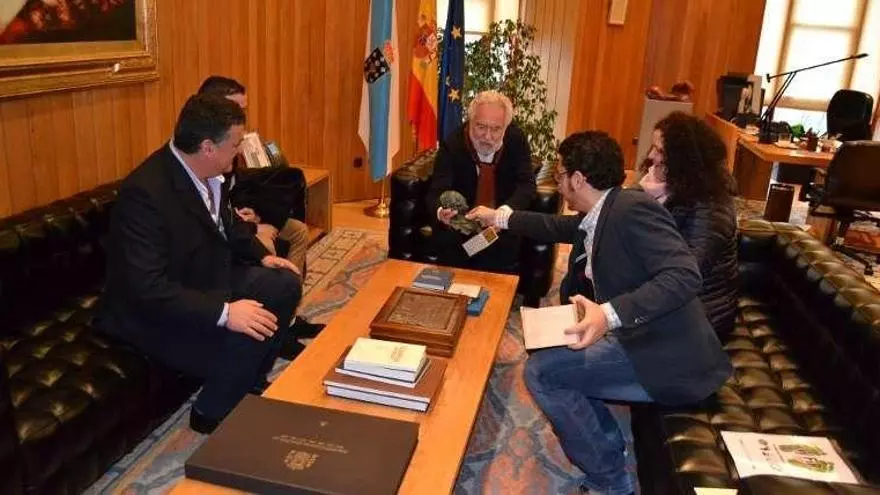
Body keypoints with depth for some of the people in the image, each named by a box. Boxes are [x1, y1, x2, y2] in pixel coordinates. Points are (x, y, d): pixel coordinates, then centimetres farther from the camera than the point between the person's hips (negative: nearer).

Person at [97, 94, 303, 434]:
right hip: (154, 312, -9)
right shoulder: (146, 192, -31)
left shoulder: (207, 173, -5)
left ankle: (251, 381, 20)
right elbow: (148, 289, -34)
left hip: (207, 281, 9)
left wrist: (262, 256, 4)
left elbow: (226, 221, 17)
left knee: (285, 285, 3)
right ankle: (212, 414, 2)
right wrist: (224, 313, -39)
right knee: (246, 340, -28)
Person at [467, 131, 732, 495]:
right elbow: (557, 227, 31)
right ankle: (609, 448, 24)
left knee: (541, 371, -14)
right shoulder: (597, 216, 10)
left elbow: (684, 276, -28)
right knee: (553, 357, 17)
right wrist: (499, 218, 36)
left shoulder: (633, 209, -18)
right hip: (644, 343, 10)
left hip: (669, 358, -10)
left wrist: (609, 314, -37)